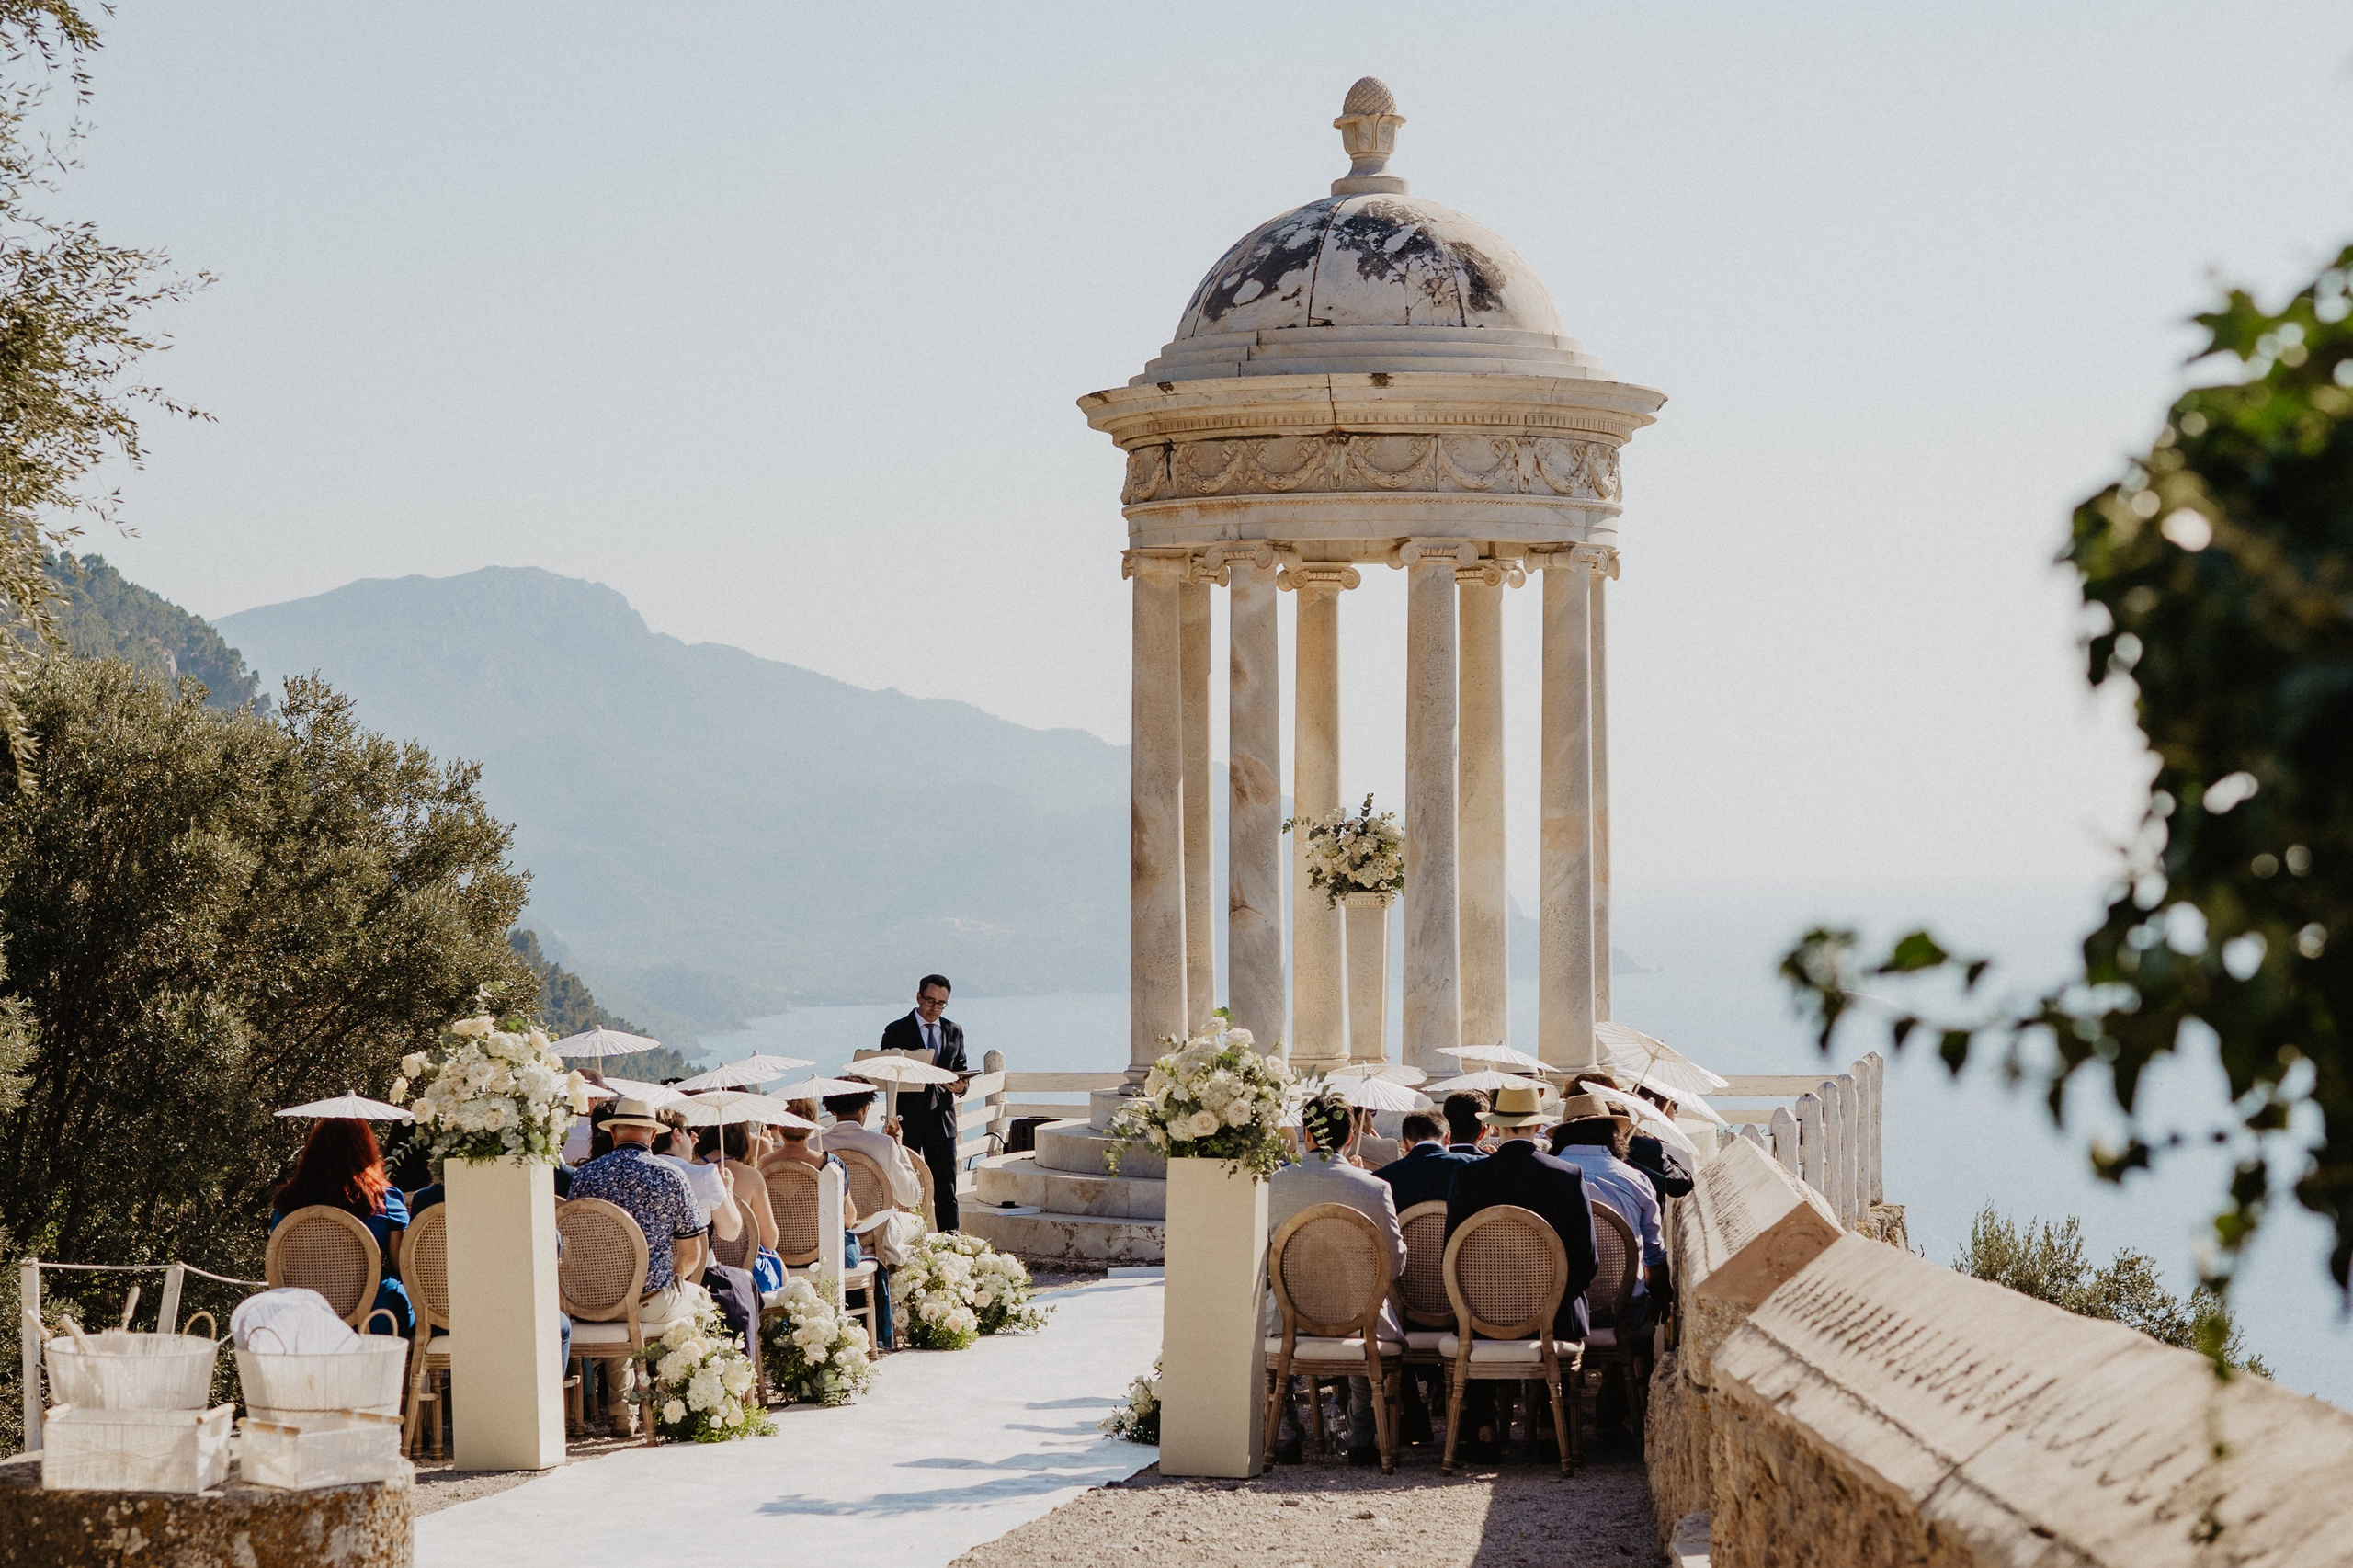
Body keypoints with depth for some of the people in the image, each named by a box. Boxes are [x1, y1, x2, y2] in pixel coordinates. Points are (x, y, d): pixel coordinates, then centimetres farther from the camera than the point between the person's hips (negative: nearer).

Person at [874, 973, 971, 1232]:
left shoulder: (953, 1032, 12)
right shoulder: (896, 1031, 1)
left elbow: (961, 1071, 17)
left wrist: (960, 1086, -6)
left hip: (942, 1119, 3)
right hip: (907, 1119, -3)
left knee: (946, 1189, 2)